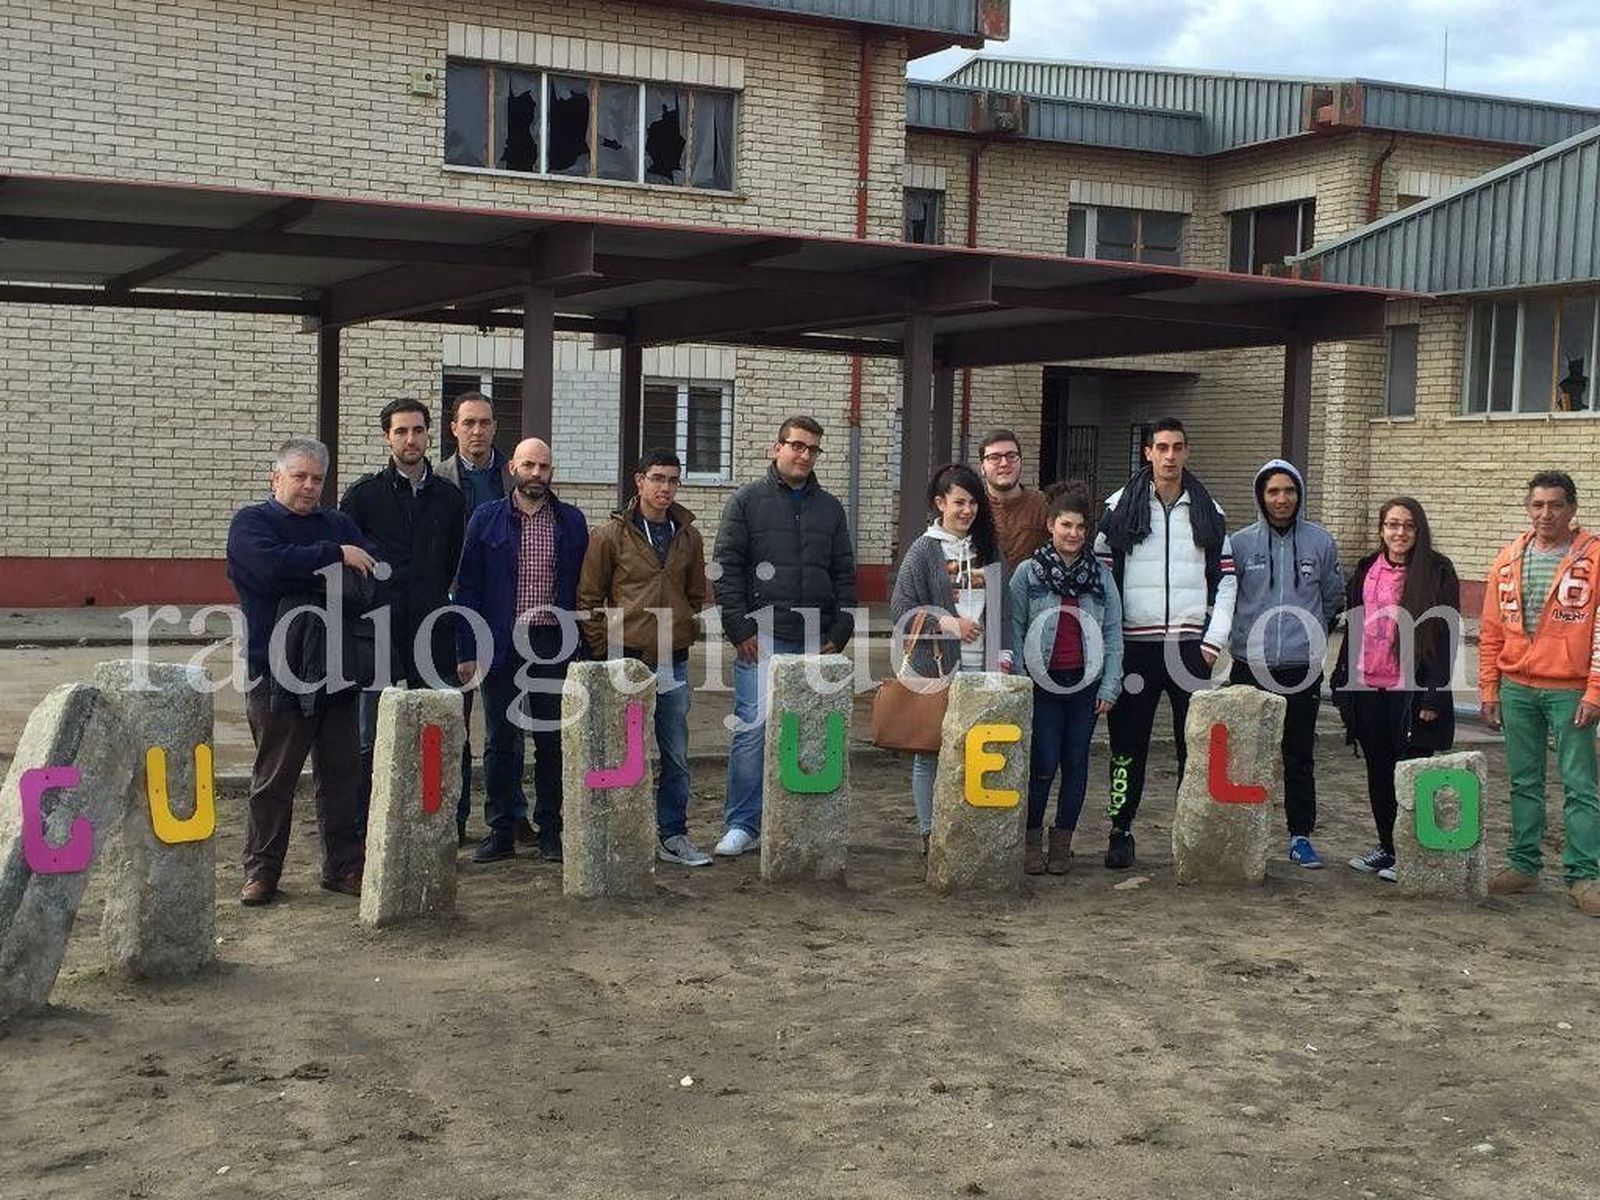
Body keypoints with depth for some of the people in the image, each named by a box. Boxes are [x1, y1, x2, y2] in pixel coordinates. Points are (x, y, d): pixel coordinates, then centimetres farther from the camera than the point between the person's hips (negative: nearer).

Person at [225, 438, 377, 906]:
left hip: (337, 673, 5)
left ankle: (343, 867, 17)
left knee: (343, 774, 8)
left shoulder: (338, 525, 16)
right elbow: (272, 566, -21)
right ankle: (262, 871, 11)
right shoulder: (251, 523, 1)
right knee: (273, 778, 2)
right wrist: (336, 556, -16)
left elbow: (373, 573, 2)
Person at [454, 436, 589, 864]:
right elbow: (467, 589, 2)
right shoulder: (486, 520, 3)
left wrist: (580, 646, 1)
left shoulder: (572, 523, 7)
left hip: (554, 645, 1)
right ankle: (500, 832, 13)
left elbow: (581, 587, 8)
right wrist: (467, 651, -4)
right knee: (500, 741, 5)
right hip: (501, 647, -1)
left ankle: (550, 830, 15)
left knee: (553, 740, 5)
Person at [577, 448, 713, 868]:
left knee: (677, 756, 8)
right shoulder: (612, 535, -2)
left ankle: (673, 835, 19)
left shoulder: (688, 536, 10)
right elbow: (588, 599, 0)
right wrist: (605, 651, -5)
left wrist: (684, 636, 9)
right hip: (627, 660, -4)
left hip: (674, 662, 4)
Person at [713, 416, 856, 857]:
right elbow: (726, 568, 0)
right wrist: (740, 629, -8)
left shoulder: (830, 508, 16)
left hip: (816, 643, 4)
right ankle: (743, 825, 1)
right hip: (762, 639, -3)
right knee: (753, 727, -8)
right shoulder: (747, 501, 4)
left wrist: (838, 634, 6)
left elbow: (844, 574, 15)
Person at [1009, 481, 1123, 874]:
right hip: (1043, 682, -2)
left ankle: (1062, 840, 17)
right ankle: (1031, 838, 10)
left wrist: (1109, 686, 1)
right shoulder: (1028, 572, 0)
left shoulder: (1101, 574, 6)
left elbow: (1113, 633, 6)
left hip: (1085, 682, 2)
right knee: (1045, 762, -6)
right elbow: (1014, 630, 1)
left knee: (1076, 762, 6)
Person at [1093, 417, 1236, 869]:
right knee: (1128, 745, 2)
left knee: (1197, 746, 2)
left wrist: (1214, 639, -1)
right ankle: (1121, 832, 12)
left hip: (1191, 643, 1)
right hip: (1135, 644, -1)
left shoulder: (1208, 510, 10)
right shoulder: (1121, 507, 4)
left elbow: (1225, 580, 10)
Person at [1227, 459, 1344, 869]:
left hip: (1303, 668, 0)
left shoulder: (1321, 542, 2)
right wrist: (1250, 632, 10)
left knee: (1300, 758, 6)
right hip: (1251, 666, 0)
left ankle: (1301, 837, 13)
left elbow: (1334, 599, 14)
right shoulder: (1241, 542, 0)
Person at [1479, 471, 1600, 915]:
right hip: (1517, 690, 4)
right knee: (1524, 783, 12)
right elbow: (1491, 632, 10)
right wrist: (1489, 689, 6)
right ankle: (1523, 864, 20)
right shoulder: (1508, 561, 8)